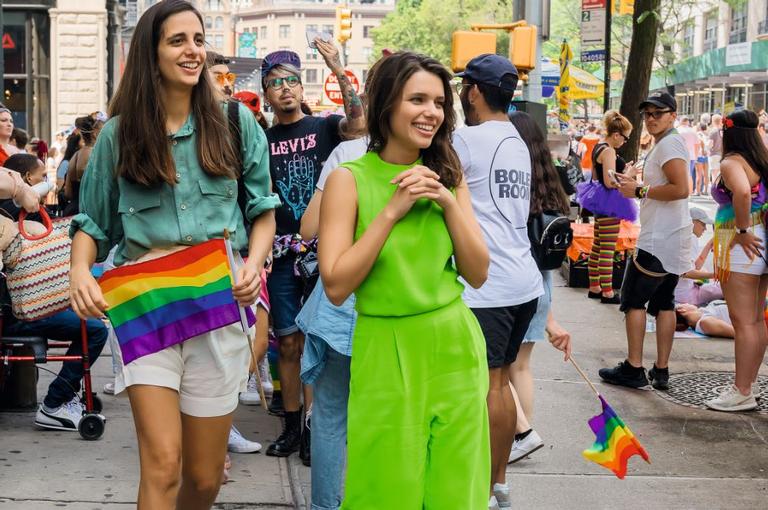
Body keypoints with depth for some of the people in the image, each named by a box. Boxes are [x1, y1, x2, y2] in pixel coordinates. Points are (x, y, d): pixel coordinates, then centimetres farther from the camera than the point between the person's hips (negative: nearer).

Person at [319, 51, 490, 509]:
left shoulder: (448, 175, 6)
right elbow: (336, 286, -15)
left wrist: (449, 203, -10)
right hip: (387, 354, -4)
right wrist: (392, 210, -18)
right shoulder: (350, 179, -8)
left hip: (455, 348, 4)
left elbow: (478, 275, 2)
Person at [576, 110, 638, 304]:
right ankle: (607, 292, -4)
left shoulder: (599, 147, 13)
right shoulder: (609, 151, -18)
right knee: (608, 249, -6)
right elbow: (610, 182, -23)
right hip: (609, 203, -10)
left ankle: (594, 287, 21)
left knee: (597, 246, 14)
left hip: (600, 203, 10)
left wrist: (621, 170, 18)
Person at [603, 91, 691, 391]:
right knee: (664, 302, 10)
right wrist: (637, 184, 13)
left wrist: (640, 191, -17)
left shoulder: (668, 143, -13)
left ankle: (634, 369, 0)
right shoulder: (672, 143, 18)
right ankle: (661, 371, 12)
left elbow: (680, 188, -24)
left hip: (657, 239, -10)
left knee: (634, 299, -3)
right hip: (675, 239, 10)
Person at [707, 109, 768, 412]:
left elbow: (742, 192, -33)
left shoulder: (732, 162, -13)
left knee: (743, 322, -4)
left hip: (741, 247, -9)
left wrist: (743, 231, -22)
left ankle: (742, 393, 1)